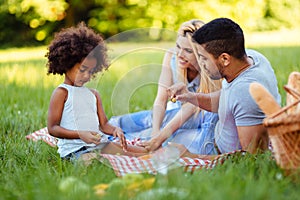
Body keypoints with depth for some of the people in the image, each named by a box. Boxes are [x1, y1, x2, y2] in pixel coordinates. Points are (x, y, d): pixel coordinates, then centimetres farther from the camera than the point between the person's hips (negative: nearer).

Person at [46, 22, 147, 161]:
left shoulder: (93, 94, 20)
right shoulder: (61, 93, 0)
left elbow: (104, 124, 17)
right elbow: (52, 128, -6)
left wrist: (115, 130, -8)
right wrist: (81, 134, -18)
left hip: (101, 143, 7)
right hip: (76, 148, -7)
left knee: (143, 152, -9)